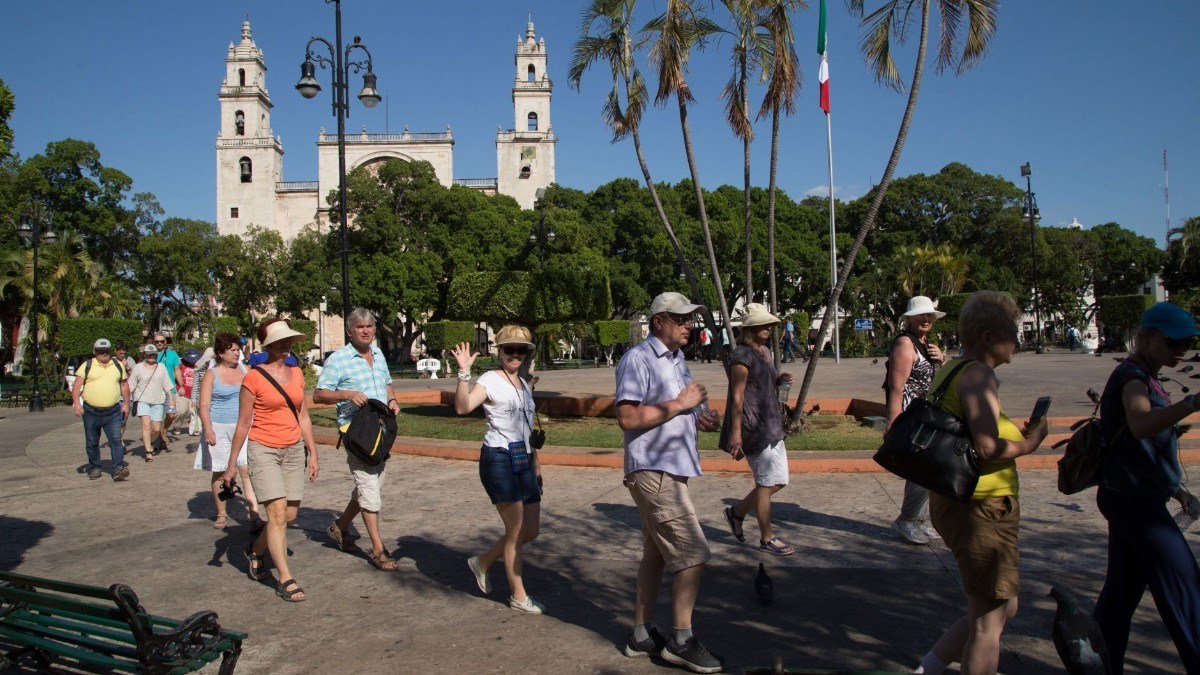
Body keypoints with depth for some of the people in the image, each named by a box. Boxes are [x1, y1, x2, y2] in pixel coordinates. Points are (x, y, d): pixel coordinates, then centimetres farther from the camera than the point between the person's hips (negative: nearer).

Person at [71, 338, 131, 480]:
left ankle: (118, 469, -14)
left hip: (113, 411, 1)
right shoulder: (87, 366, 1)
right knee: (92, 443, 10)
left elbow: (124, 384, 18)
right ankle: (94, 468, 23)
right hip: (91, 411, -1)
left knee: (116, 440, -10)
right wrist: (76, 403, -17)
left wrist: (126, 404, 12)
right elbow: (76, 385, -4)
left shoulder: (118, 366, 10)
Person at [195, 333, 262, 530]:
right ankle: (221, 514, 24)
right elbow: (204, 405, -6)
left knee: (247, 470, -11)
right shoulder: (212, 374, -2)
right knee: (219, 473, 9)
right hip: (219, 428, -1)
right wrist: (208, 430, -18)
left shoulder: (244, 370, 8)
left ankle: (255, 516, -16)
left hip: (243, 427, 1)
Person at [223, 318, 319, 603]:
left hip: (293, 450, 6)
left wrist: (313, 454, 12)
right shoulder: (253, 378, -8)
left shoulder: (296, 373, 7)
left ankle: (256, 550, 35)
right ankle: (285, 579, -6)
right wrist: (232, 464, -1)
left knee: (290, 515, 7)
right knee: (277, 512, -12)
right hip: (263, 450, -5)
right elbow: (243, 423, -3)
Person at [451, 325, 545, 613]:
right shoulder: (491, 380, -8)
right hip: (499, 459, -8)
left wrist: (536, 465, 21)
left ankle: (482, 562, 30)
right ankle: (518, 596, 14)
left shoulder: (524, 384, 16)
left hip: (523, 461, 8)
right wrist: (464, 372, -35)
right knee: (516, 531, -2)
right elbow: (463, 407, -26)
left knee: (531, 530, 9)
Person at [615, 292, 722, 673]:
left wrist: (701, 418, 3)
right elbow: (627, 418, -22)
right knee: (692, 554, -7)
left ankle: (642, 635, 25)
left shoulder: (677, 359, 16)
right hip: (653, 470, -10)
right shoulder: (638, 359, -13)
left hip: (671, 469, 10)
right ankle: (681, 641, 5)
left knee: (656, 554, 15)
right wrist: (679, 404, -19)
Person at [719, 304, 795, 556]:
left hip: (771, 426, 9)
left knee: (778, 480, 12)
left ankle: (736, 512, 27)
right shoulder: (743, 355, -14)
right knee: (766, 482, -1)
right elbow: (738, 396, -17)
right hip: (754, 427, -9)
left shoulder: (765, 352, 14)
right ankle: (767, 538, 13)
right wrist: (736, 433, -19)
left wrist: (779, 380, 4)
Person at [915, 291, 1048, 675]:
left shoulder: (950, 370, 13)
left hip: (952, 500, 10)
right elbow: (988, 447, -29)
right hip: (982, 508, -10)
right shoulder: (979, 374, -17)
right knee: (989, 620, 3)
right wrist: (1028, 443, -11)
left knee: (1003, 609, 22)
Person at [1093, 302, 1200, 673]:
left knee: (1123, 588, 14)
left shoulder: (1143, 377, 14)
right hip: (1134, 500, -10)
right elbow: (1141, 425, -41)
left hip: (1133, 498, 10)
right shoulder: (1132, 379, -18)